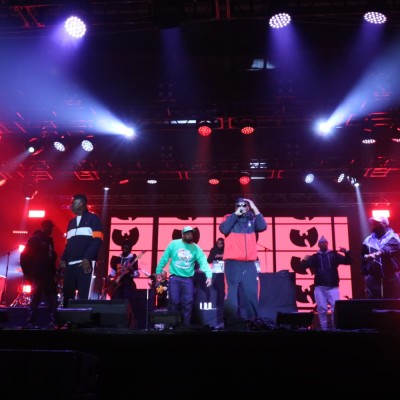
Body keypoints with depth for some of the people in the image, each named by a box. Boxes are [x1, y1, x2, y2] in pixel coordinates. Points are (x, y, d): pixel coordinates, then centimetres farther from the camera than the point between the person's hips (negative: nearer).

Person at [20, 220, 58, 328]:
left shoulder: (50, 241, 18)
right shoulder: (34, 240, -1)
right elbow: (24, 256, -5)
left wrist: (53, 272, 11)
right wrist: (28, 273, -7)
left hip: (48, 275, 7)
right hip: (37, 275, -7)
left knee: (52, 299, 3)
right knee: (35, 298, -7)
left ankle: (53, 322, 5)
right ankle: (31, 322, -2)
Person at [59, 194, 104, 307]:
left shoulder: (93, 218, 6)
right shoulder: (71, 222, 25)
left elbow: (97, 240, -5)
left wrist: (87, 258, -15)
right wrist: (63, 259, 7)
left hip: (85, 263, -6)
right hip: (70, 264, 6)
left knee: (83, 295, -9)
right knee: (67, 294, 3)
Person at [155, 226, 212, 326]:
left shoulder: (196, 248, 1)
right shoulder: (174, 244, -1)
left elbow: (203, 262, -7)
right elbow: (164, 258, 3)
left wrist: (209, 275, -21)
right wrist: (158, 271, 2)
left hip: (188, 279, 2)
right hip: (174, 278, -2)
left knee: (188, 302, 0)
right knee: (174, 302, -4)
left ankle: (186, 325, 13)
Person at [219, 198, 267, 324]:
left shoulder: (252, 219, 14)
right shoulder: (229, 218, 10)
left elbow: (263, 226, -4)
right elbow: (223, 229, -9)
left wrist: (254, 208, -3)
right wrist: (236, 214, -6)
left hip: (249, 264, 2)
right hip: (232, 263, -2)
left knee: (251, 296, 1)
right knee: (231, 296, -6)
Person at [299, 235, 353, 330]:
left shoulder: (334, 255, 10)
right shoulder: (315, 257, 9)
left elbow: (348, 261, 6)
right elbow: (302, 267, 1)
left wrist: (347, 252, -12)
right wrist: (304, 260, -21)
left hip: (332, 287, 0)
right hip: (319, 287, 1)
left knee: (336, 308, -9)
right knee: (322, 310, 3)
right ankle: (324, 329, 11)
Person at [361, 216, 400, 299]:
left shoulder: (393, 238, -5)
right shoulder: (368, 240, 7)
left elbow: (387, 249, -27)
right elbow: (363, 258, 12)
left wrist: (376, 254, -46)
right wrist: (365, 274, 8)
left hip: (391, 278, -3)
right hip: (373, 278, 3)